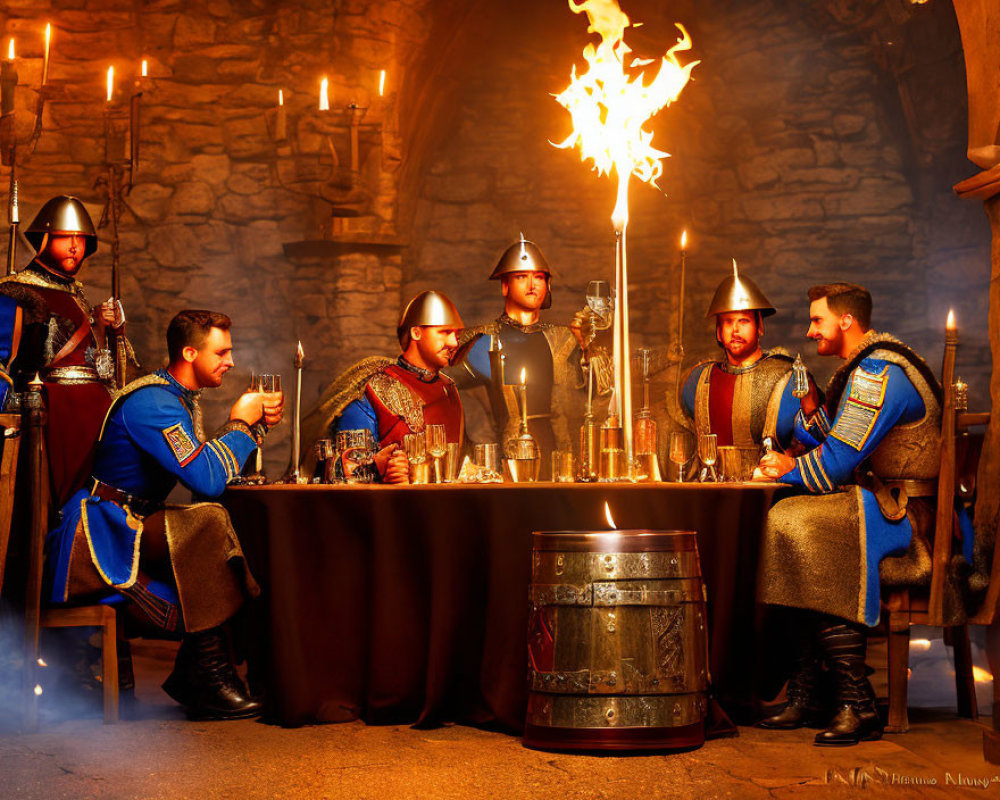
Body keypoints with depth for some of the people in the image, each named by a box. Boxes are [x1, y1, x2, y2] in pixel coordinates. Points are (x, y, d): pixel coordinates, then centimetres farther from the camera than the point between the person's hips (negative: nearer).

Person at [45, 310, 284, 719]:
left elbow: (208, 466, 17)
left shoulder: (181, 399, 16)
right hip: (100, 529, -10)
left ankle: (190, 675, -3)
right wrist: (240, 424, -11)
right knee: (208, 521, -29)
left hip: (131, 527, 10)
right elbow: (208, 480, -26)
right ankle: (206, 675, -23)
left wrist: (258, 423, 8)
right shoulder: (151, 401, -17)